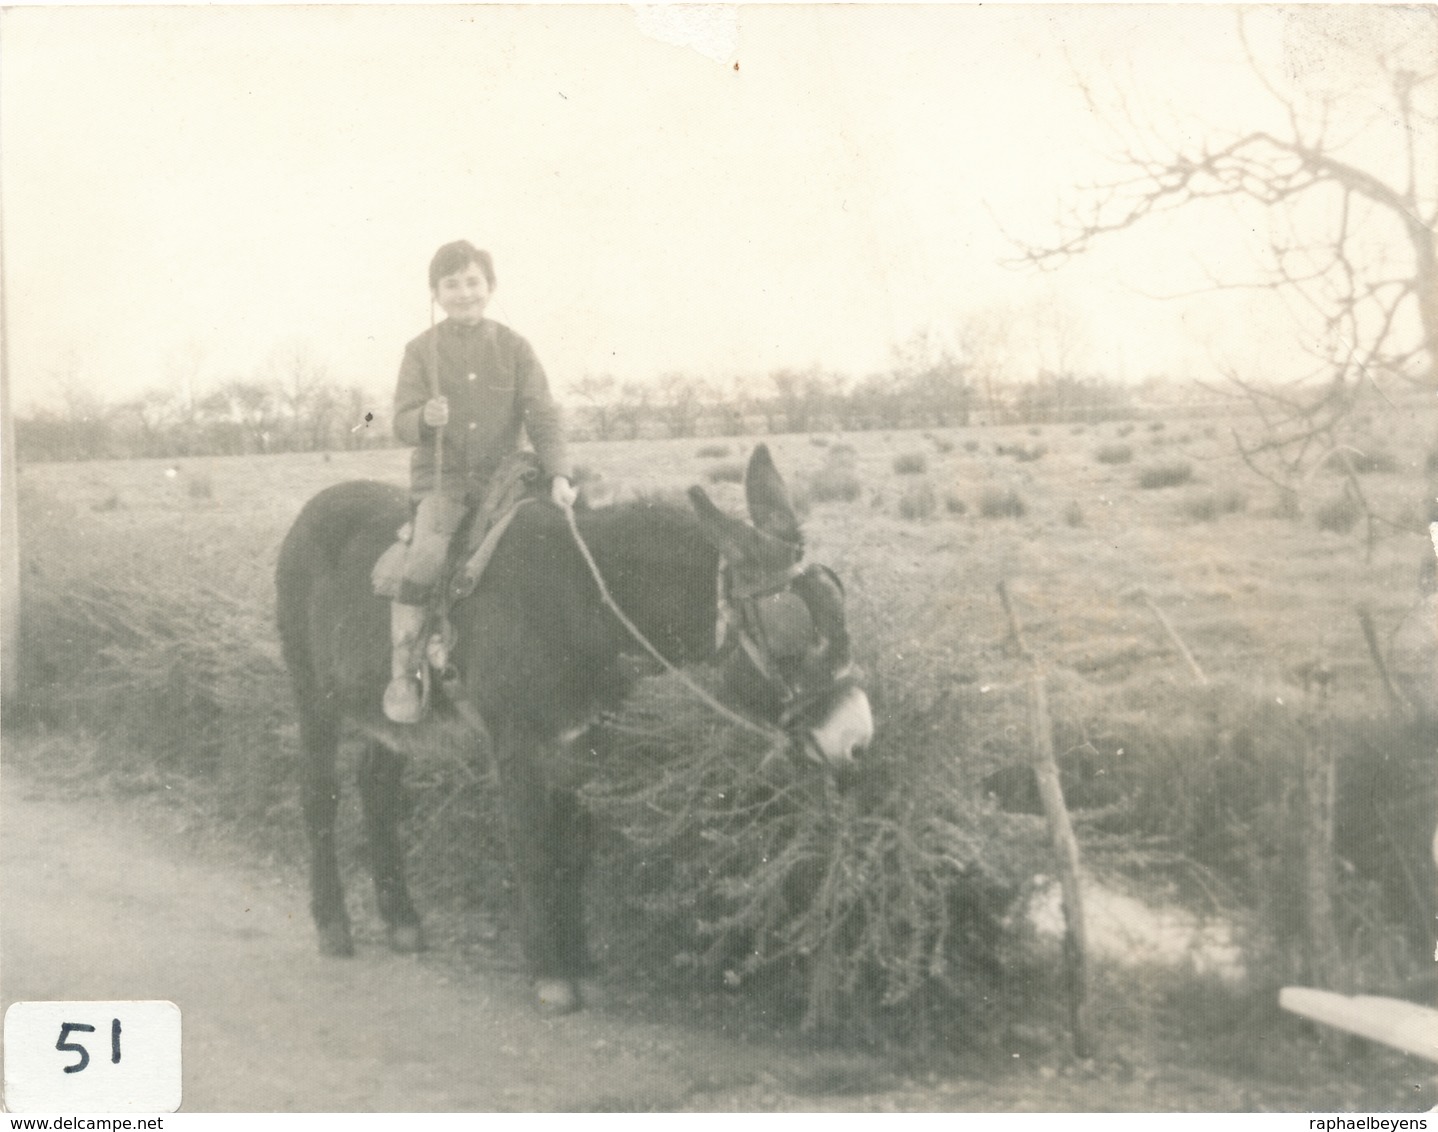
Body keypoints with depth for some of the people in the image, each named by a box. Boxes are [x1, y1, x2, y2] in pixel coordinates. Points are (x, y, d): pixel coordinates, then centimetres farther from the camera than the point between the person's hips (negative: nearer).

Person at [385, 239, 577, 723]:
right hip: (441, 476, -2)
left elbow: (542, 416, 0)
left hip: (502, 477, 2)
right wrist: (424, 419, -25)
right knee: (427, 557, -25)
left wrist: (559, 474, -14)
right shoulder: (422, 350, 4)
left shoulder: (514, 348, 6)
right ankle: (401, 672, -13)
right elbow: (402, 419, -1)